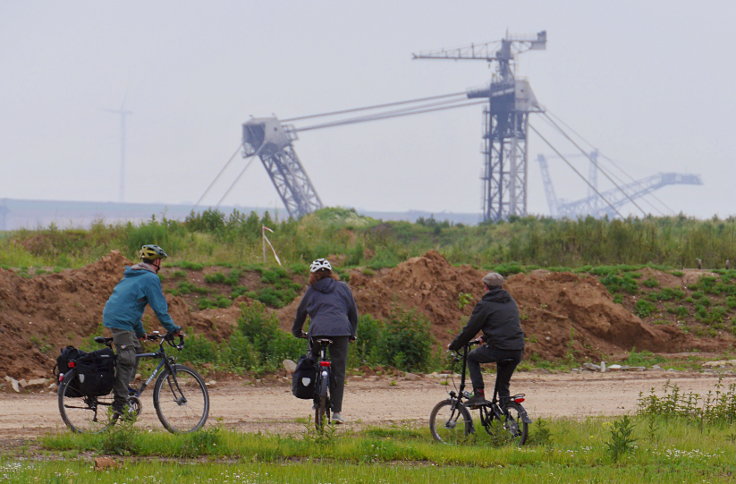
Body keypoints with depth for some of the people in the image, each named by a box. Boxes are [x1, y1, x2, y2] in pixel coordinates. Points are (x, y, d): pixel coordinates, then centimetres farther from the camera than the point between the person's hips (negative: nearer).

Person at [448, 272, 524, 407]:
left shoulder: (484, 305, -2)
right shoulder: (511, 302, 19)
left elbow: (470, 329, 1)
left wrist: (453, 346, 14)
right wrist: (485, 338, 44)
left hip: (498, 349, -6)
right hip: (517, 351, 6)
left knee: (472, 358, 20)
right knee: (503, 385, 21)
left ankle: (479, 394, 7)